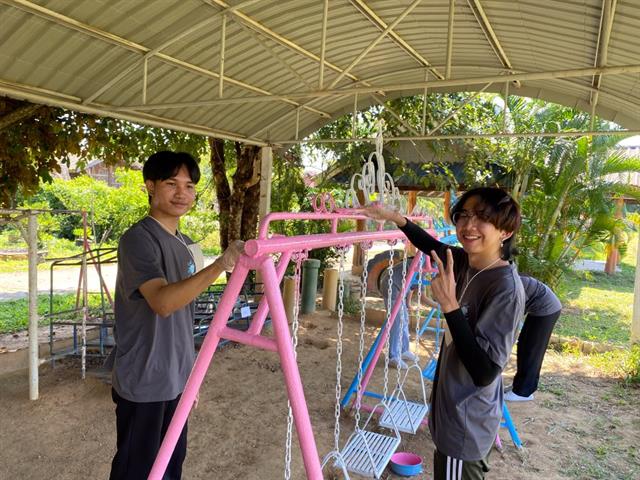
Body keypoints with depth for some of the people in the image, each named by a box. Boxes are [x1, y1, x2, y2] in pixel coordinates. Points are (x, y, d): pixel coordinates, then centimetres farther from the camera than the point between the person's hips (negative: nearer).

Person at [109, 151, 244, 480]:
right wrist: (221, 264, -42)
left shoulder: (186, 243, 8)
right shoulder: (137, 239, -17)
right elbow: (163, 302, -33)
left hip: (176, 378, 8)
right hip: (143, 382, -7)